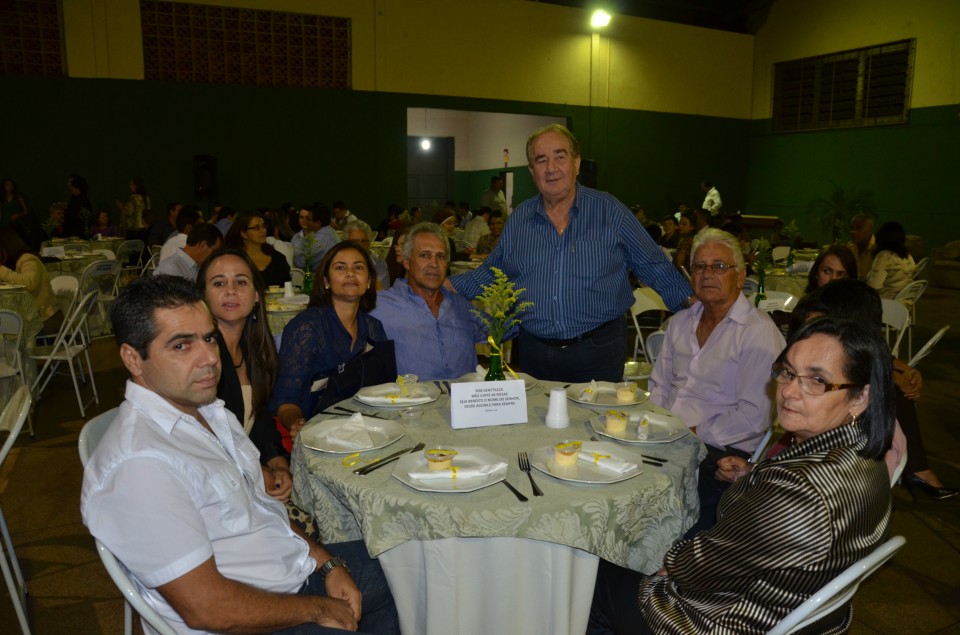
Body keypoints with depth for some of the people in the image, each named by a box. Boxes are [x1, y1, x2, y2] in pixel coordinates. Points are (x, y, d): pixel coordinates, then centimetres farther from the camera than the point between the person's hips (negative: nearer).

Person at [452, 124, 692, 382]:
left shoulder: (610, 211, -1)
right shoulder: (519, 219, 6)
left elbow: (653, 266, 4)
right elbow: (491, 272, 15)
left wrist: (688, 300, -4)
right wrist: (449, 286, 3)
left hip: (599, 351, -2)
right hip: (536, 350, 3)